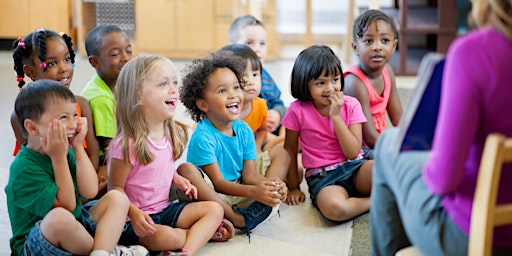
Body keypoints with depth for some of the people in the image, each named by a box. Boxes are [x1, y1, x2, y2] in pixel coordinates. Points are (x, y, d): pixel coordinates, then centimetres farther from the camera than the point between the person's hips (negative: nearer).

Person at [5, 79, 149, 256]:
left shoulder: (66, 150, 5)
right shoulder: (24, 167, -19)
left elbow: (90, 191, -7)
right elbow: (67, 205, -20)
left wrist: (78, 147, -7)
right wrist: (59, 157, -22)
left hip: (74, 230, 8)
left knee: (117, 198, -3)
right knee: (60, 217, -39)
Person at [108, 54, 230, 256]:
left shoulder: (172, 134, 3)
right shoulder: (127, 144, -21)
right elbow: (115, 188, -15)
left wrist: (177, 179, -1)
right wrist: (134, 214, -30)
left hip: (164, 209, 8)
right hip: (136, 220, -8)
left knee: (214, 210, -4)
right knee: (167, 237, -34)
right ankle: (204, 232, -2)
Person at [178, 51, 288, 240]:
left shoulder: (244, 130, 0)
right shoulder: (203, 137, -19)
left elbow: (249, 175, -2)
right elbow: (218, 183, -20)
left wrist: (271, 184, -25)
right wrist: (253, 192, -34)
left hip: (238, 192, 7)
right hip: (212, 194, -6)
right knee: (186, 171, -33)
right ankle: (236, 218, -30)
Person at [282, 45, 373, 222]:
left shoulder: (350, 105, 0)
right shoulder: (298, 111, -4)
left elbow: (353, 153, -8)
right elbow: (290, 148, 8)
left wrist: (336, 116, -14)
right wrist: (293, 187, 9)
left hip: (354, 167, 1)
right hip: (322, 177, -1)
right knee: (333, 207, -38)